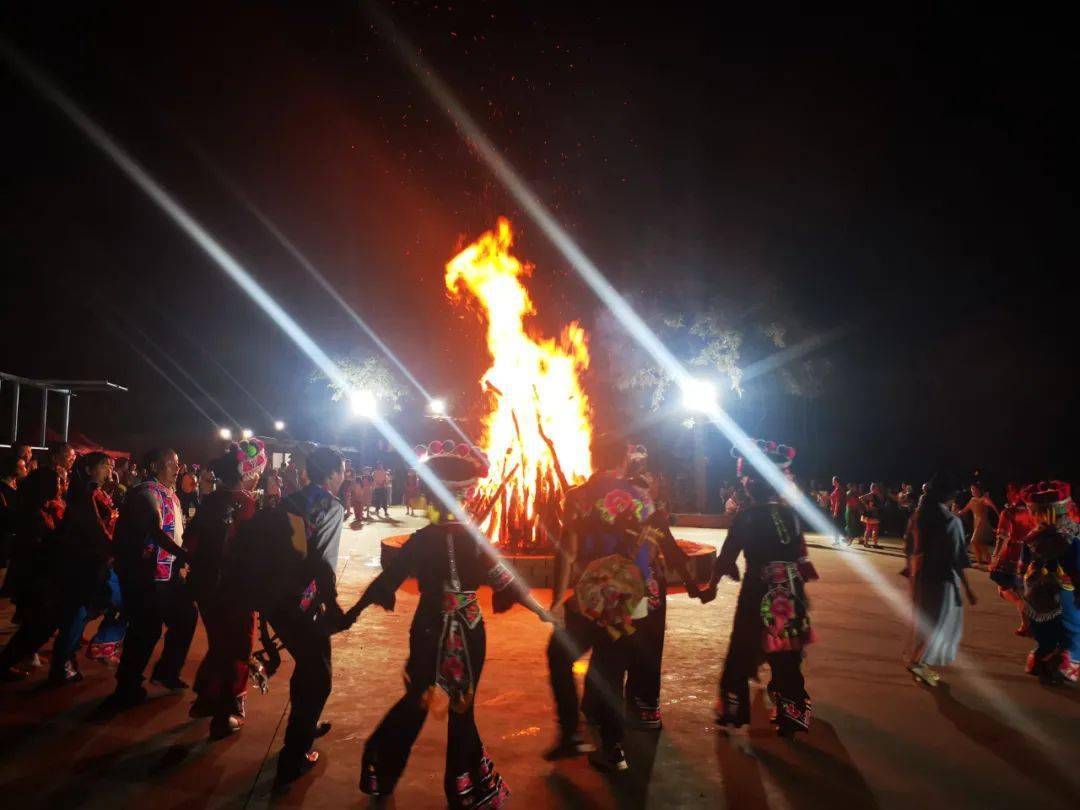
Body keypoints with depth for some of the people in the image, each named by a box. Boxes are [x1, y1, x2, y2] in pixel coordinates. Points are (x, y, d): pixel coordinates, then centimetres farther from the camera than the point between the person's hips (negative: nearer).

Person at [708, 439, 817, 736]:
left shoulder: (746, 517, -13)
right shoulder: (790, 514, 0)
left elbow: (727, 556, -9)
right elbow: (801, 557, 7)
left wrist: (712, 585, 5)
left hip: (758, 592, -4)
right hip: (790, 595, 4)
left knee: (742, 651, 13)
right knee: (786, 657, 15)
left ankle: (733, 711, 24)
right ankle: (790, 717, 23)